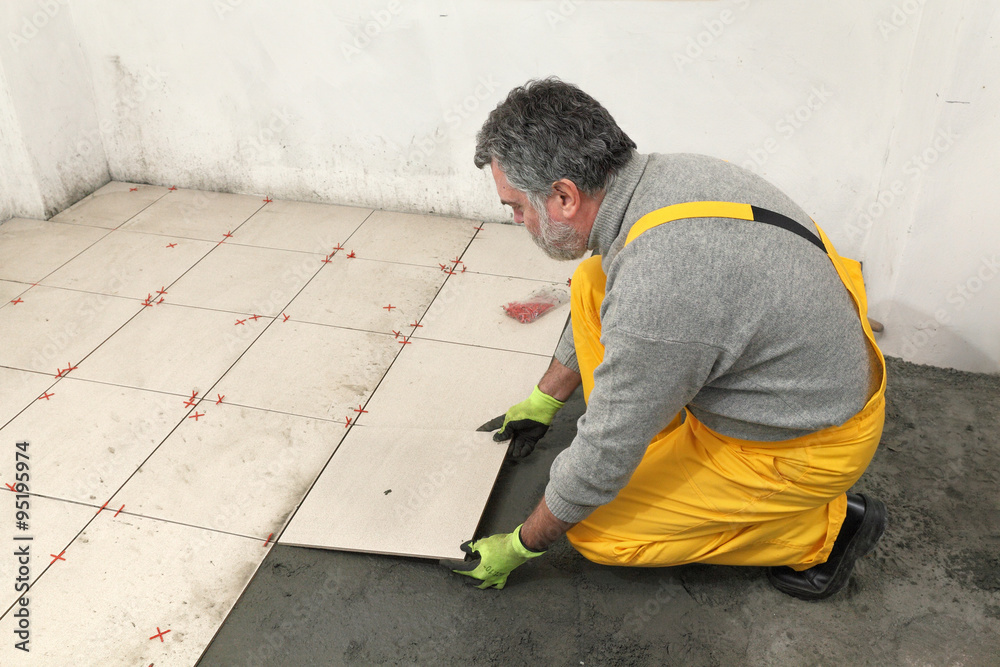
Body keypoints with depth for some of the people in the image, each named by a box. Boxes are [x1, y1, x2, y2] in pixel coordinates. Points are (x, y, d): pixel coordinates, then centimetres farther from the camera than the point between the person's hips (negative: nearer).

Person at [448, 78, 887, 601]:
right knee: (590, 284, 2)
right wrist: (545, 400, 22)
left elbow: (602, 463, -23)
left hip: (807, 448, -8)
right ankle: (656, 446, 12)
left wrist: (522, 545, -5)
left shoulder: (656, 293, -36)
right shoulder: (663, 173, -7)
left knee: (594, 531, -2)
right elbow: (606, 302, 11)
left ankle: (820, 531, 5)